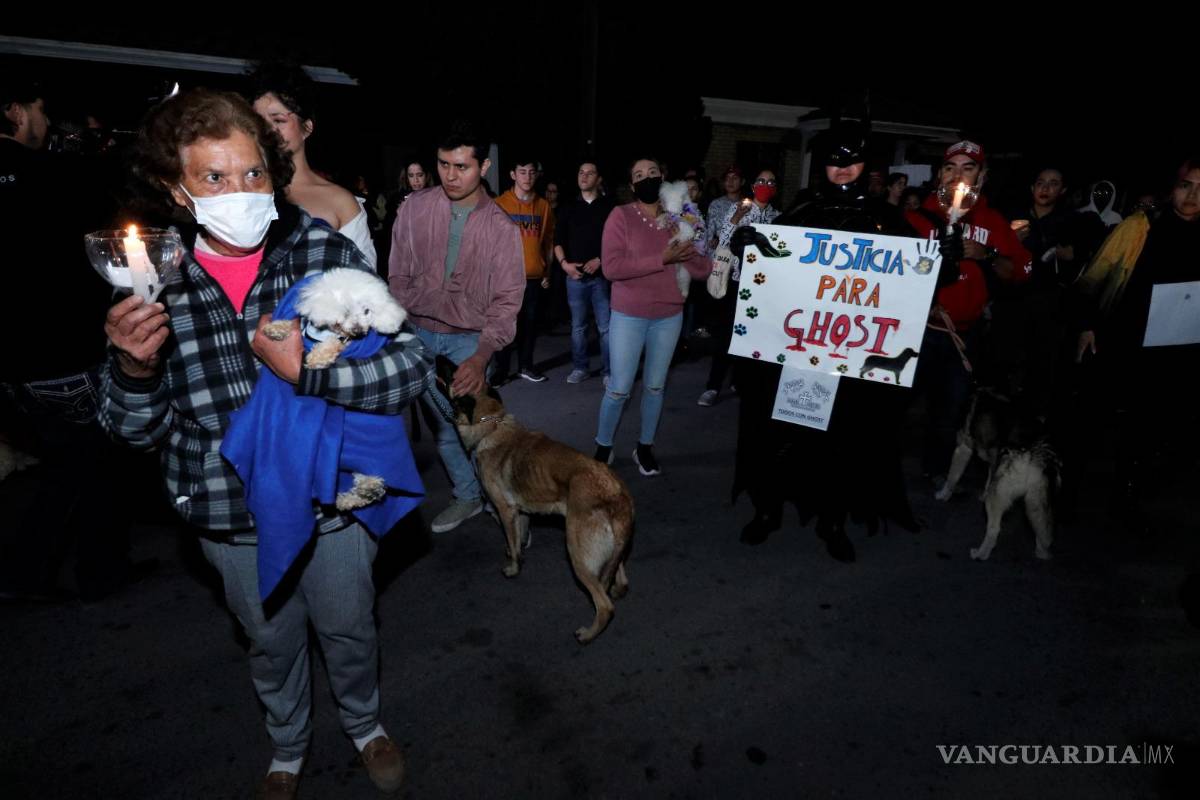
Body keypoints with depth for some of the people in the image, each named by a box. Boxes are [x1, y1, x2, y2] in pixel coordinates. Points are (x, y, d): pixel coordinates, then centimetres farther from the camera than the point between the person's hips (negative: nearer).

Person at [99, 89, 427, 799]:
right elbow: (140, 432, -2)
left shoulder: (327, 254, -15)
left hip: (333, 501, -1)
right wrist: (133, 367, -22)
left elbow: (414, 367, -20)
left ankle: (365, 723, 53)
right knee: (273, 643, 24)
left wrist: (305, 373, -30)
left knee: (349, 631, 21)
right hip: (233, 519, 2)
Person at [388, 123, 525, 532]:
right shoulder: (415, 207, -2)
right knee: (443, 423, 8)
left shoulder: (501, 228, -6)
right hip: (418, 334, 2)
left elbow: (506, 299, -8)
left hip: (469, 339, -2)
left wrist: (482, 355, -20)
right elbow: (398, 275, 5)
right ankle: (467, 495, 25)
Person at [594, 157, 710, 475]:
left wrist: (688, 250, -20)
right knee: (619, 389, 0)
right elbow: (611, 266, -21)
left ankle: (645, 447, 30)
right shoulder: (621, 215, -8)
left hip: (669, 317, 4)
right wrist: (661, 259, -23)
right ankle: (603, 448, 22)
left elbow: (702, 271, 1)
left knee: (655, 386, 13)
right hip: (629, 316, -3)